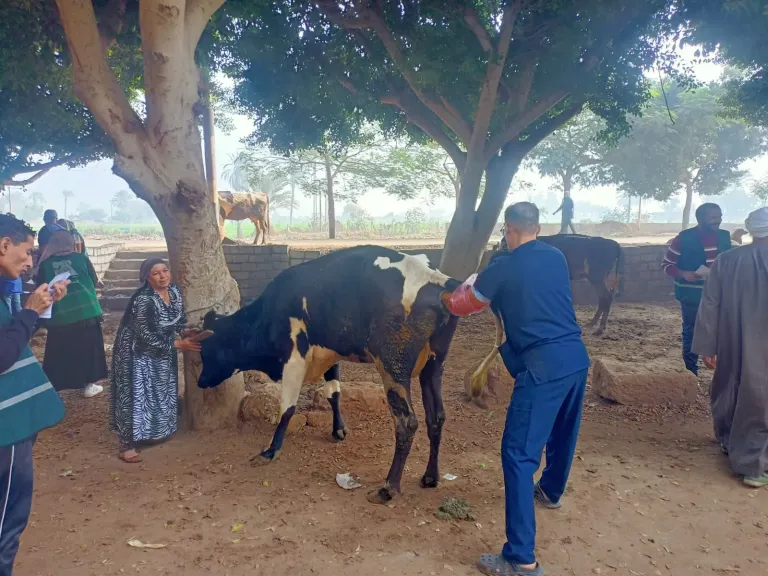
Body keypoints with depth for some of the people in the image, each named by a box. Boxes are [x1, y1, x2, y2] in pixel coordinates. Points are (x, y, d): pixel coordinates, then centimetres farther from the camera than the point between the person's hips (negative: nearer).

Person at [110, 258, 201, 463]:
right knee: (135, 394, -4)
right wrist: (177, 344, -25)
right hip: (137, 352, -8)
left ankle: (154, 431, 37)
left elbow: (180, 319, 8)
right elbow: (147, 336, -28)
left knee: (161, 392, 17)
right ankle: (127, 445, 6)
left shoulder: (174, 292, -6)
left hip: (161, 351, 8)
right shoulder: (143, 300, -29)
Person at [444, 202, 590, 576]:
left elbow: (460, 306, 9)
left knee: (518, 453, -4)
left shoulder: (502, 268, -4)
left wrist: (450, 298, 32)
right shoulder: (557, 258, 11)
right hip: (576, 358, 8)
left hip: (543, 366, -7)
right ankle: (550, 491, 56)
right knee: (563, 431, 29)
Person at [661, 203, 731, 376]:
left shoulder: (724, 236, 4)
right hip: (692, 295, -4)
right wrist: (683, 274, -23)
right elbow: (666, 264, -6)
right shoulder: (684, 239, -11)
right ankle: (691, 371, 20)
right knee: (691, 332, 7)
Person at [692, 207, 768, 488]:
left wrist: (707, 346, 2)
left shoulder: (725, 261, -5)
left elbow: (709, 306, -4)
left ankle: (730, 442, 42)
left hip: (732, 345, 3)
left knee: (728, 390, 22)